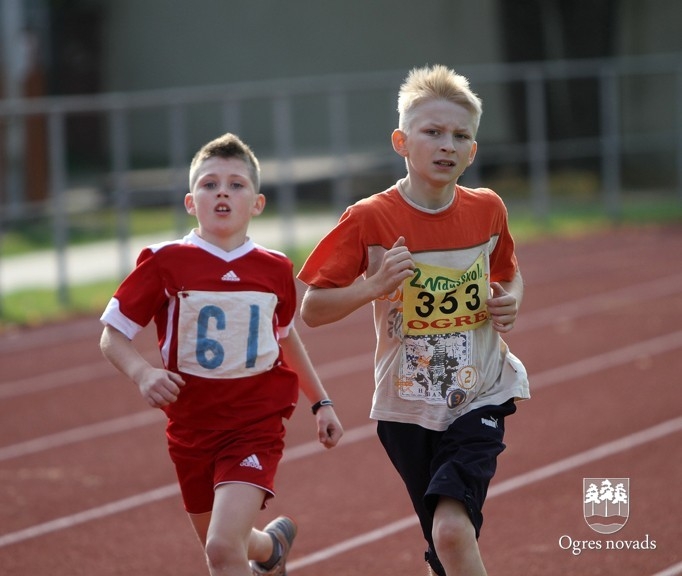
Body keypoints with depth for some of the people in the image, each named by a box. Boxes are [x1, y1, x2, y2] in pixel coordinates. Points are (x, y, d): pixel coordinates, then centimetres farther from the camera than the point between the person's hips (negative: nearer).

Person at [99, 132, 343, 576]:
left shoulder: (275, 270, -1)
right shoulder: (165, 263, -8)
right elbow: (112, 336, -4)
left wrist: (321, 403, 22)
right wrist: (143, 373, -23)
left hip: (256, 426, -1)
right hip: (192, 428, 1)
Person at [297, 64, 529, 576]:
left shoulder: (487, 210, -2)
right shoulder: (370, 220, -10)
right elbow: (311, 310, -7)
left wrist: (511, 300, -3)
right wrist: (373, 285, -23)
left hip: (480, 398, 0)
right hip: (408, 406, 0)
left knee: (452, 529, -22)